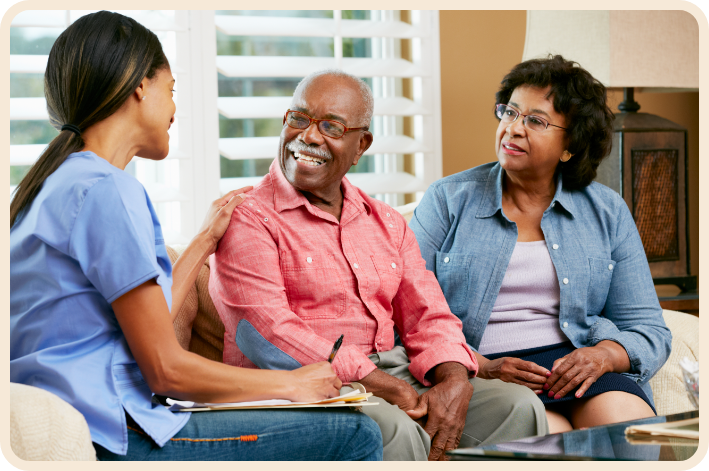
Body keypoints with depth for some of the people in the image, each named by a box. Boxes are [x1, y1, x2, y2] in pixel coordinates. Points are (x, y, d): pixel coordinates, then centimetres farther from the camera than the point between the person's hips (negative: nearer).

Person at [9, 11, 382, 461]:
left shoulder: (58, 182, 16)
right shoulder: (106, 189, -15)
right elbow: (165, 369, -15)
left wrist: (206, 240, 28)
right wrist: (293, 384, -2)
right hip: (113, 440, -10)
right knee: (356, 435, -10)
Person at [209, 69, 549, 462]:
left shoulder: (387, 223, 21)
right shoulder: (248, 219, -1)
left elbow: (428, 317, 14)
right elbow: (266, 333, -14)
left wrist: (454, 383, -10)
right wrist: (377, 383, -20)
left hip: (395, 379, 7)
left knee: (518, 405, -14)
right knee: (393, 428, -37)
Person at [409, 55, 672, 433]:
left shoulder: (608, 213, 14)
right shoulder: (447, 200, 8)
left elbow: (648, 331, 12)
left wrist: (602, 355, -11)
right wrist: (480, 368, -16)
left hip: (572, 364, 3)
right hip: (475, 372, -2)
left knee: (625, 420, -31)